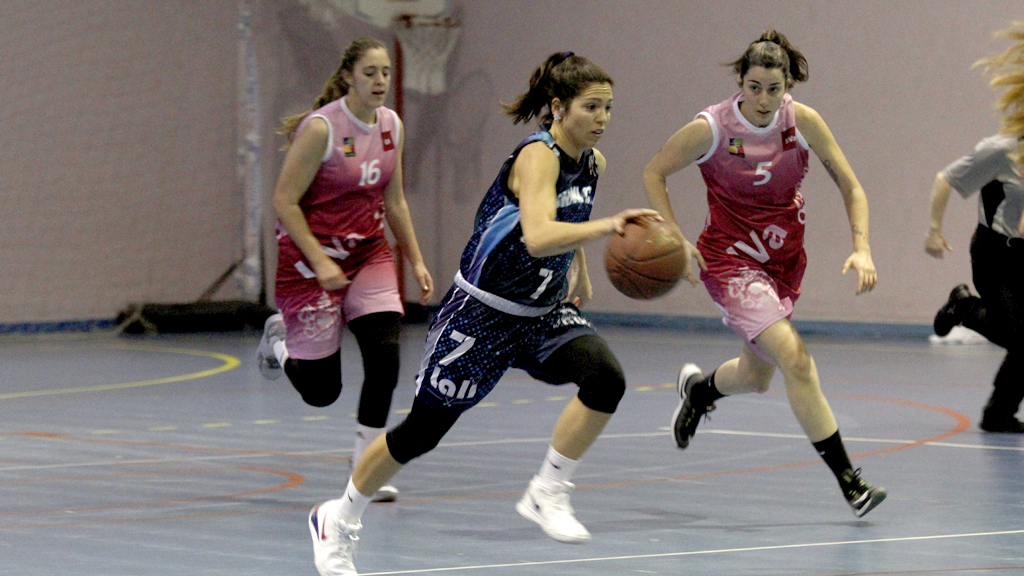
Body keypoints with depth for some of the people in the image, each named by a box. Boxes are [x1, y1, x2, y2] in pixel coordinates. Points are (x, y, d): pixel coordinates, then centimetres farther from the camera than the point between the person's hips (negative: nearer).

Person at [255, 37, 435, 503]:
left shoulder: (392, 126, 1)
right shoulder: (321, 128, -19)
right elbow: (284, 201, -18)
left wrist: (416, 262, 9)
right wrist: (320, 262, -22)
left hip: (368, 252, 5)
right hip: (311, 257, -5)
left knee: (384, 355, -14)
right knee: (321, 390, -1)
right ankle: (279, 344, 35)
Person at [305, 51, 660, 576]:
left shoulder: (593, 163, 1)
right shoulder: (538, 156, -24)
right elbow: (537, 236, -43)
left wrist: (578, 269, 25)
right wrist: (607, 226, -53)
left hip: (541, 314, 7)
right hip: (483, 311, -7)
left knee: (606, 379, -22)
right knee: (422, 431, 4)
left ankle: (547, 494, -9)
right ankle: (337, 520, 26)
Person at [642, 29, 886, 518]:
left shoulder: (803, 122, -10)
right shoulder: (711, 129, -18)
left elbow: (851, 188, -4)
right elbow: (654, 173, -4)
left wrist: (861, 248, -17)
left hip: (784, 260, 5)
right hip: (731, 260, -5)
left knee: (755, 378, 18)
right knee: (795, 358, -23)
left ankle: (698, 389, 54)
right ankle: (847, 479, -18)